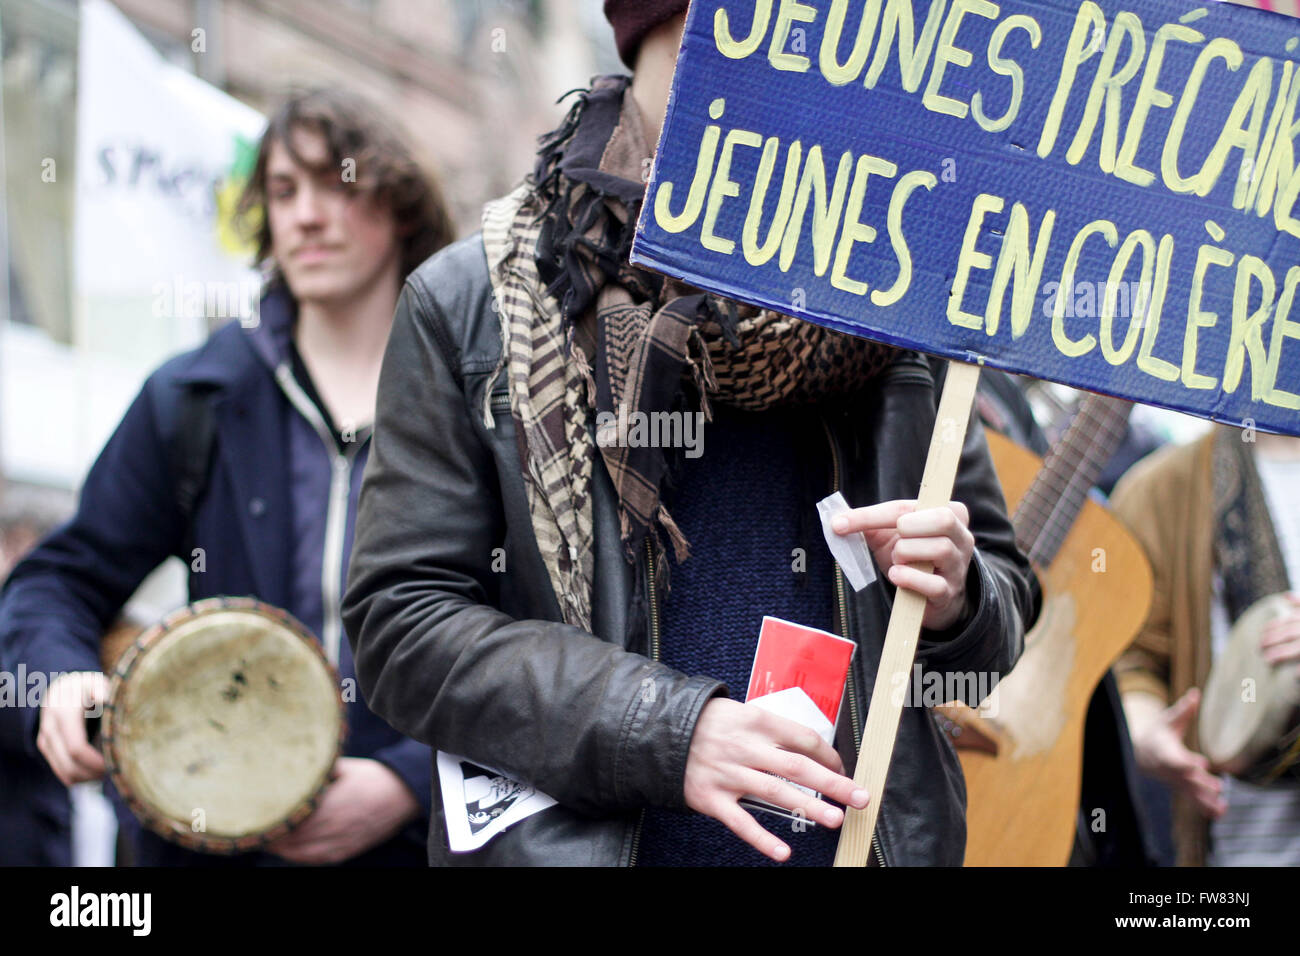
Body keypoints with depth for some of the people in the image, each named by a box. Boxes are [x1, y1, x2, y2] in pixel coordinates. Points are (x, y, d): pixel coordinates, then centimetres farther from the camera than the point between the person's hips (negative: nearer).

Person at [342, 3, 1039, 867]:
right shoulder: (466, 302, -6)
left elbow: (1004, 592, 9)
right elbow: (402, 621, -11)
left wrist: (955, 600, -14)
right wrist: (669, 733, -21)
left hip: (870, 830, 3)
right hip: (573, 836, -2)